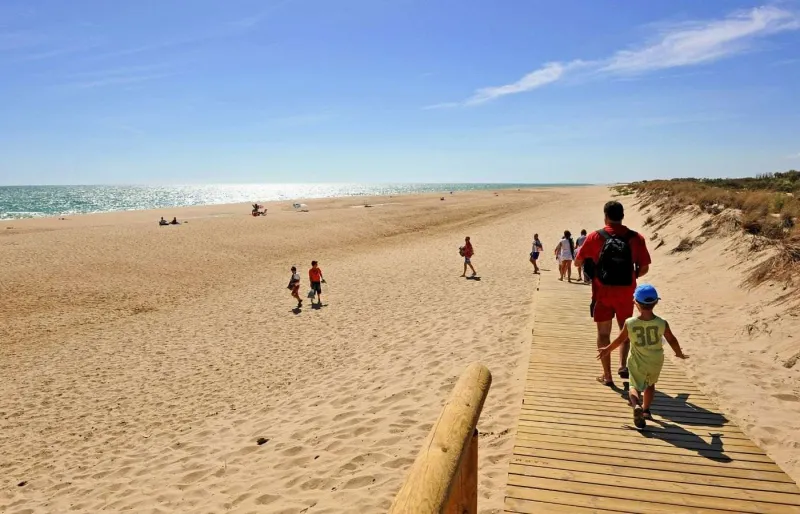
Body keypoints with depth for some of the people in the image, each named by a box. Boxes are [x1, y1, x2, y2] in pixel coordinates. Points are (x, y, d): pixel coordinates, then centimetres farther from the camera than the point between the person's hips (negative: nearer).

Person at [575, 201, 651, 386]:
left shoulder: (595, 237, -7)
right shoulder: (636, 238, -4)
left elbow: (577, 262, -1)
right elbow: (644, 268, 0)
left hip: (603, 293, -1)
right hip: (626, 293, 1)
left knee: (603, 333, 11)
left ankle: (607, 376, 13)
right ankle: (623, 365, 10)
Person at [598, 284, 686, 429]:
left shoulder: (629, 323, -20)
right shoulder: (662, 323, -18)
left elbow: (620, 339, -6)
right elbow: (672, 340, -3)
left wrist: (607, 350, 12)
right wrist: (679, 353, 18)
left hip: (637, 363, -2)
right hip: (656, 362, 2)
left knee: (635, 387, 11)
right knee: (650, 385, 27)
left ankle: (636, 406, -17)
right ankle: (646, 410, 33)